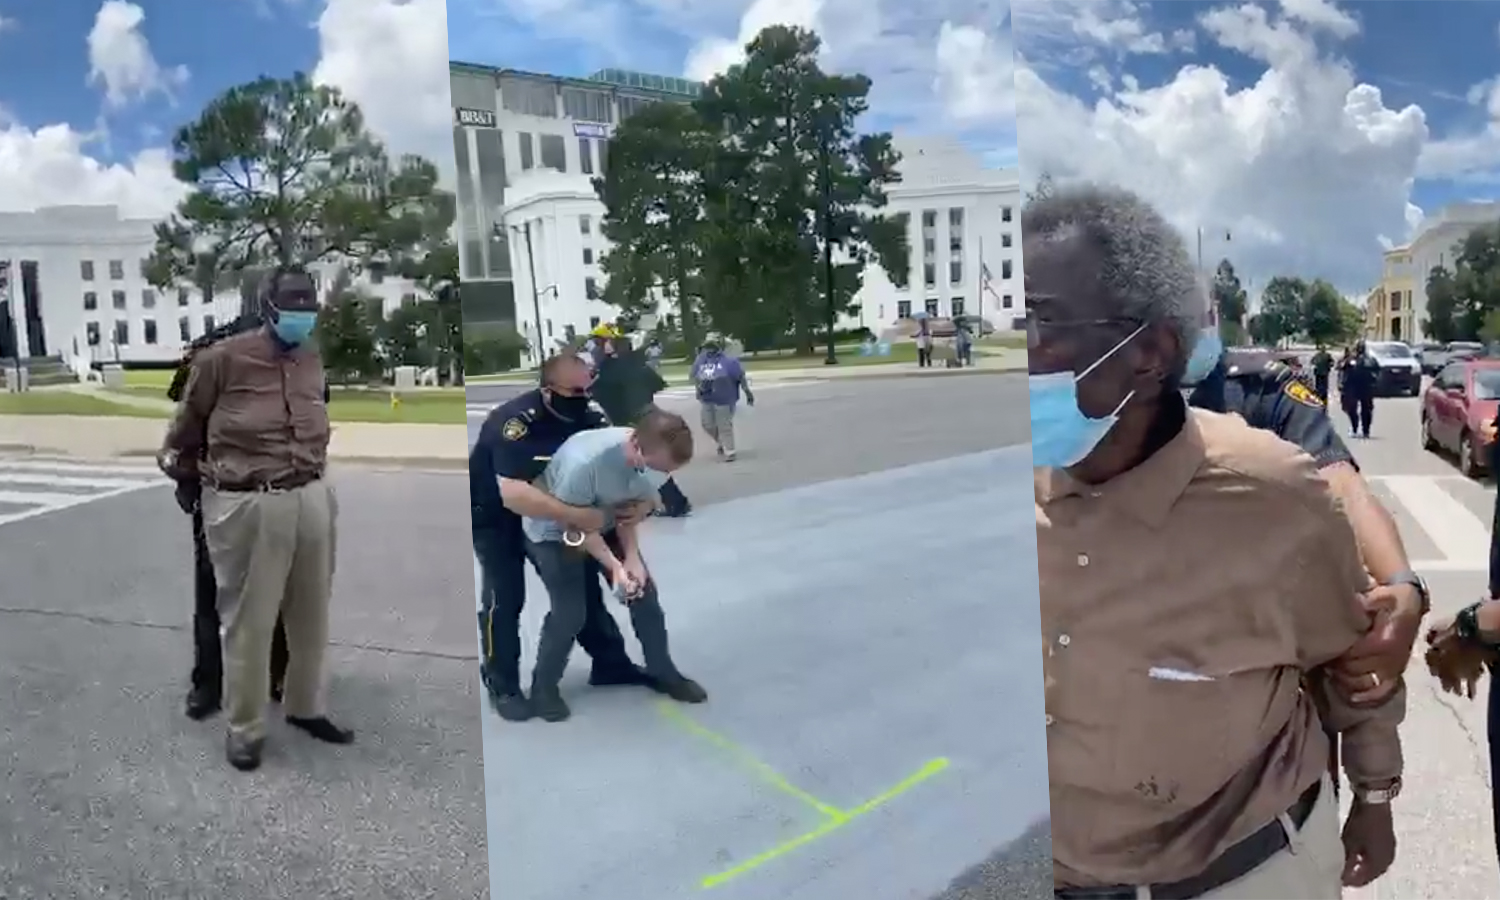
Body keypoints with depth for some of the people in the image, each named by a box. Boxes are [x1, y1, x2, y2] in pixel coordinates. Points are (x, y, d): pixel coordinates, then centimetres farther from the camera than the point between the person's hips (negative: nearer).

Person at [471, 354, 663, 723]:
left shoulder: (590, 416, -18)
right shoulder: (514, 422, -36)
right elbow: (513, 495, -46)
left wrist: (641, 499, -31)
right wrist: (575, 516, -50)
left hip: (551, 509, 6)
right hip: (494, 515, -5)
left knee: (581, 582, 6)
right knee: (505, 597, -9)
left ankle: (610, 663, 21)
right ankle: (502, 686, 8)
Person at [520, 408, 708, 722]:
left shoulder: (655, 458, -23)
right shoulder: (584, 462, -42)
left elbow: (629, 509, -7)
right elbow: (574, 524, -27)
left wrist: (632, 557, -18)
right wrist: (614, 566, -28)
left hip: (604, 523, 6)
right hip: (554, 531, -6)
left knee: (644, 592, 3)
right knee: (570, 613, -11)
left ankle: (663, 671, 23)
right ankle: (543, 687, 14)